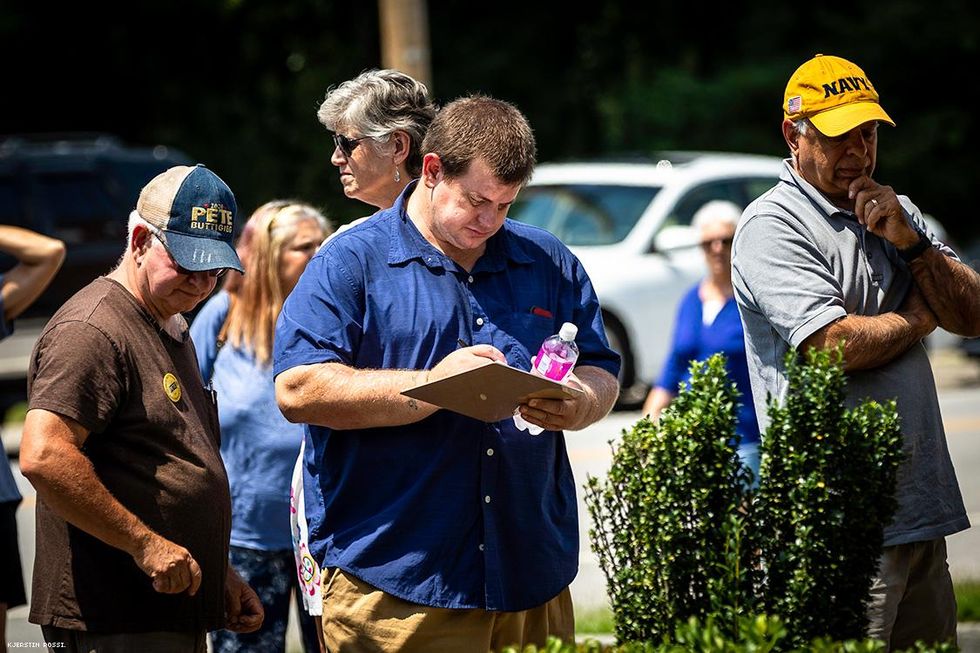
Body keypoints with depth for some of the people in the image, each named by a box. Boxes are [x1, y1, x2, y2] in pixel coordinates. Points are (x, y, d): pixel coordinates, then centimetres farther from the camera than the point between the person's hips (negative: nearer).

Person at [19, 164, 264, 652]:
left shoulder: (171, 331, 21)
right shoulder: (92, 330, -12)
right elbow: (43, 457, -24)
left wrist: (220, 575, 20)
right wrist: (146, 544, -20)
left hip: (177, 612, 10)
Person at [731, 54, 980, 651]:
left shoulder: (898, 212, 18)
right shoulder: (772, 226, -7)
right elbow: (836, 345, -18)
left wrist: (909, 242, -4)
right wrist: (921, 316, 1)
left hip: (921, 504, 8)